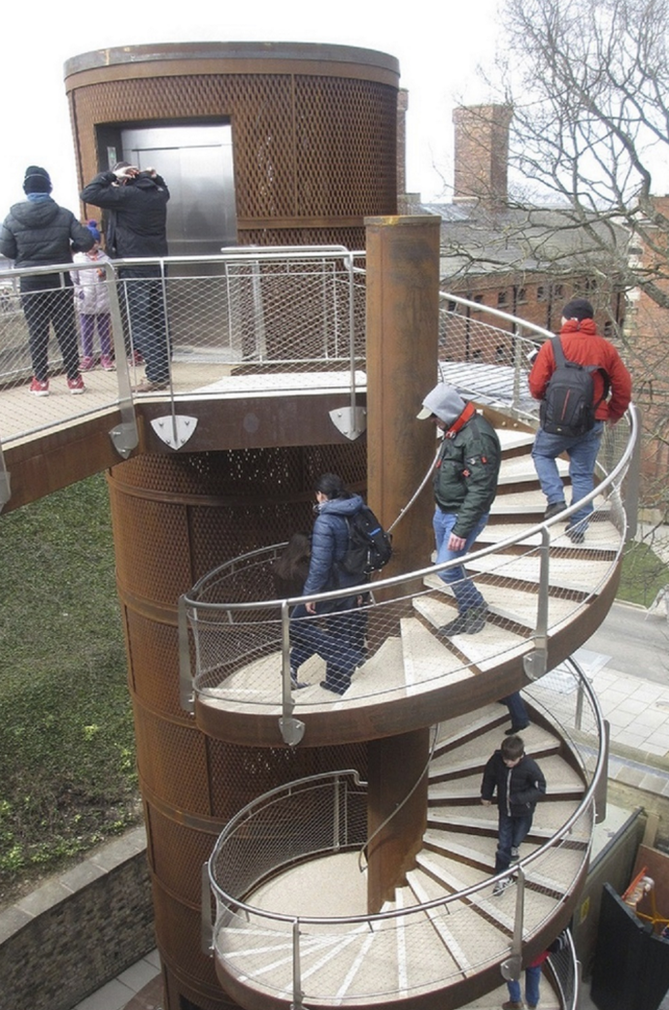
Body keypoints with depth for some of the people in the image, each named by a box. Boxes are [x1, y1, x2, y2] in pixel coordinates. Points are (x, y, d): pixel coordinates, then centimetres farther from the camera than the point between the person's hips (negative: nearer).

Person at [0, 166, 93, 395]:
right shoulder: (63, 214, -6)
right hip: (59, 281, 0)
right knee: (66, 329, 6)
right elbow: (86, 241, -9)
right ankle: (74, 378, 9)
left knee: (36, 331, 6)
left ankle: (40, 381, 9)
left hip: (30, 282, 0)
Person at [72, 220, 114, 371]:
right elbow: (73, 279, 4)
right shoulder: (77, 258, 2)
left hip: (103, 301, 0)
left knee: (104, 330, 9)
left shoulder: (105, 258, 2)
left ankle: (106, 356, 18)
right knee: (86, 331, 6)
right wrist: (78, 291, -9)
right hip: (85, 303, 0)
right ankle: (87, 357, 15)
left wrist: (106, 275, -16)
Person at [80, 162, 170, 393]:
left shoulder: (125, 194, -14)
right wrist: (154, 176, 21)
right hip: (158, 267, 8)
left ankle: (156, 376, -8)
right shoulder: (157, 193, 10)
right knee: (159, 322, 11)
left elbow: (87, 194, -17)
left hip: (136, 270, -8)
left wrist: (110, 176, -10)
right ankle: (163, 372, 16)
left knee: (141, 325, -5)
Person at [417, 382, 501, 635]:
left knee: (446, 569, -9)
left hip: (463, 515, -9)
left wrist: (461, 529, -26)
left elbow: (480, 490, -27)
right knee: (446, 565, 15)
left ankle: (477, 607, 15)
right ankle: (467, 614, 31)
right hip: (443, 511, 9)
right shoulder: (454, 429, 6)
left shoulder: (477, 437, -25)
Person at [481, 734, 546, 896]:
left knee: (517, 839, 18)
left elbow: (540, 788, -19)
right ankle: (502, 877, 18)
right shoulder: (496, 760, -22)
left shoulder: (530, 767, -30)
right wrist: (486, 795, 9)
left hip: (523, 811, -2)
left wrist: (518, 798, -27)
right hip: (504, 809, 2)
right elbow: (489, 775, -1)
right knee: (503, 844, 5)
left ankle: (514, 846, 53)